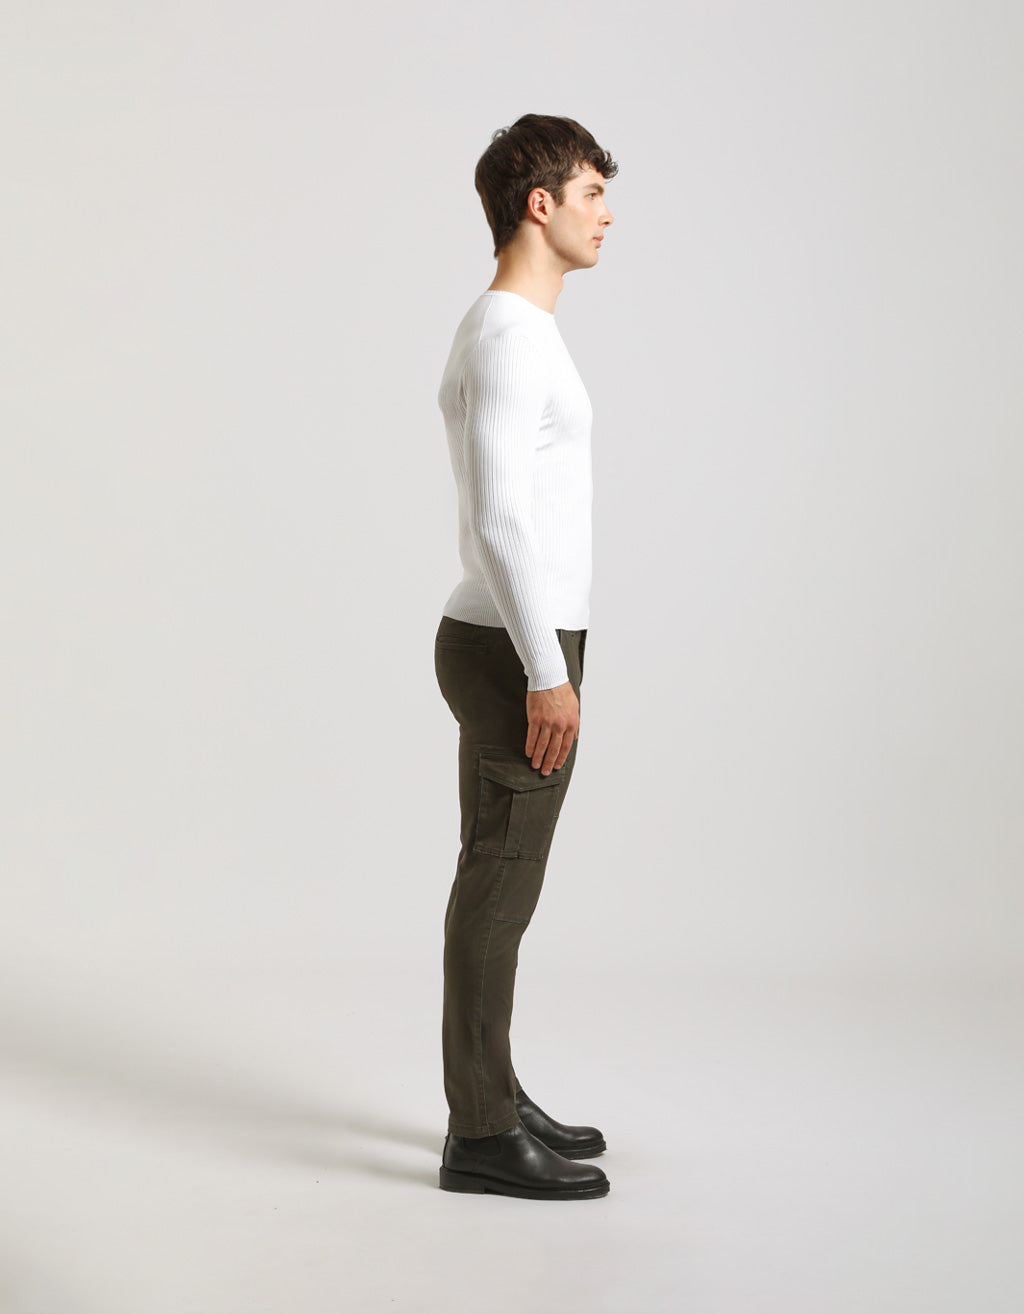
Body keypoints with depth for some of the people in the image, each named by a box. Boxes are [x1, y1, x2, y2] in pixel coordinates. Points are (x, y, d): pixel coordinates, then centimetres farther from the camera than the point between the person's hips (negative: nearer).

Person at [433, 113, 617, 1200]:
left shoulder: (503, 334, 16)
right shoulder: (513, 338, -17)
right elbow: (500, 518, -24)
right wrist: (547, 673, -24)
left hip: (507, 646, 10)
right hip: (516, 653, -10)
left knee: (499, 880, 14)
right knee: (500, 887, -4)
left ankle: (491, 1098, 23)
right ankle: (482, 1133, 4)